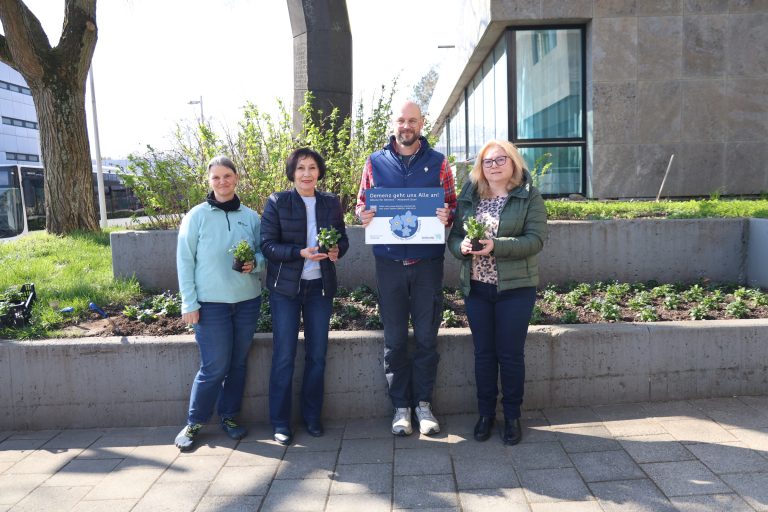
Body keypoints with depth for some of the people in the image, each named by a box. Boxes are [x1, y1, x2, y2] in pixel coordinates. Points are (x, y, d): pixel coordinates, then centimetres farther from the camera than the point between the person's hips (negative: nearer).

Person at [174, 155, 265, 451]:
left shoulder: (251, 216, 4)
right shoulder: (197, 216, -3)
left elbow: (263, 253, 12)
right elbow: (185, 261, -3)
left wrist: (254, 264, -12)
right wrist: (189, 304, -6)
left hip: (248, 300, 3)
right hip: (211, 303, -3)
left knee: (238, 363, 10)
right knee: (214, 367, -3)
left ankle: (229, 416, 27)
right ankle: (194, 423, 16)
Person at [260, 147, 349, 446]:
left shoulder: (331, 203, 6)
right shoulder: (277, 202, -3)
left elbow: (343, 239, 11)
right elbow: (267, 245, -8)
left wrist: (336, 250, -13)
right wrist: (301, 253, -22)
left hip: (320, 287, 3)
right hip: (285, 287, -3)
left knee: (317, 355, 9)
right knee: (284, 357, 1)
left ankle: (312, 417, 25)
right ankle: (280, 422, 15)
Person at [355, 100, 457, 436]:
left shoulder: (437, 162, 6)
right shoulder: (375, 162, 8)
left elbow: (453, 204, 8)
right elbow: (362, 204, 12)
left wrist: (447, 216, -15)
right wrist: (364, 215, -11)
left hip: (428, 261, 0)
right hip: (389, 261, 1)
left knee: (426, 337, 6)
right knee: (394, 340, 6)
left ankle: (423, 404, 22)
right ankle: (401, 407, 20)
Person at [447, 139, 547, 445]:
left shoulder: (529, 197, -3)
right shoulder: (469, 197, 8)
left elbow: (535, 240, -12)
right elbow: (453, 237, 7)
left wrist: (496, 246, -25)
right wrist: (462, 246, -17)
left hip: (515, 287, -3)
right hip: (476, 286, 3)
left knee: (511, 353, 5)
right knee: (483, 352, 10)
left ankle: (512, 416, 23)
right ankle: (485, 413, 26)